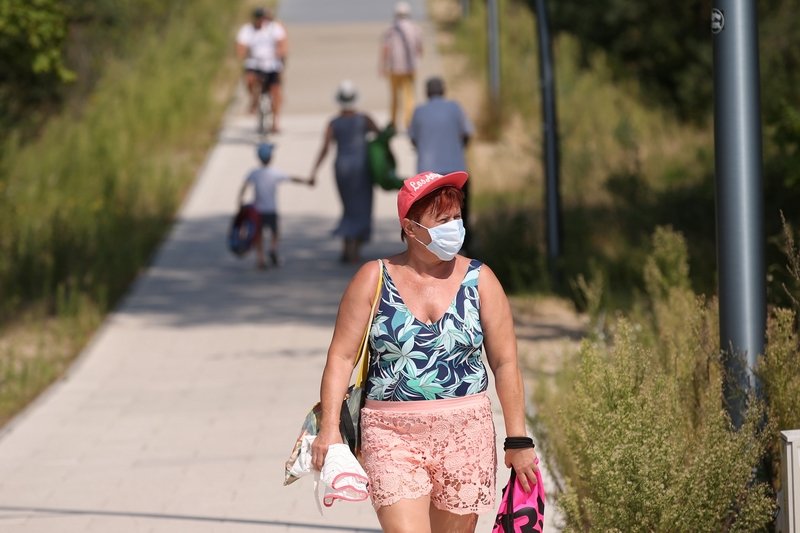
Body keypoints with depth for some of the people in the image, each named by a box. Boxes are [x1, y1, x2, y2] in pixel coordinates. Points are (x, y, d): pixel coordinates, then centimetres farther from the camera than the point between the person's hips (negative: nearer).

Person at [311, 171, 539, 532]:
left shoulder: (479, 280, 5)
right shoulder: (373, 279, 2)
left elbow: (505, 363, 5)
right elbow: (342, 356, 1)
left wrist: (517, 440, 2)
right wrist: (329, 427, -9)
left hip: (465, 434, 2)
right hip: (392, 435, -2)